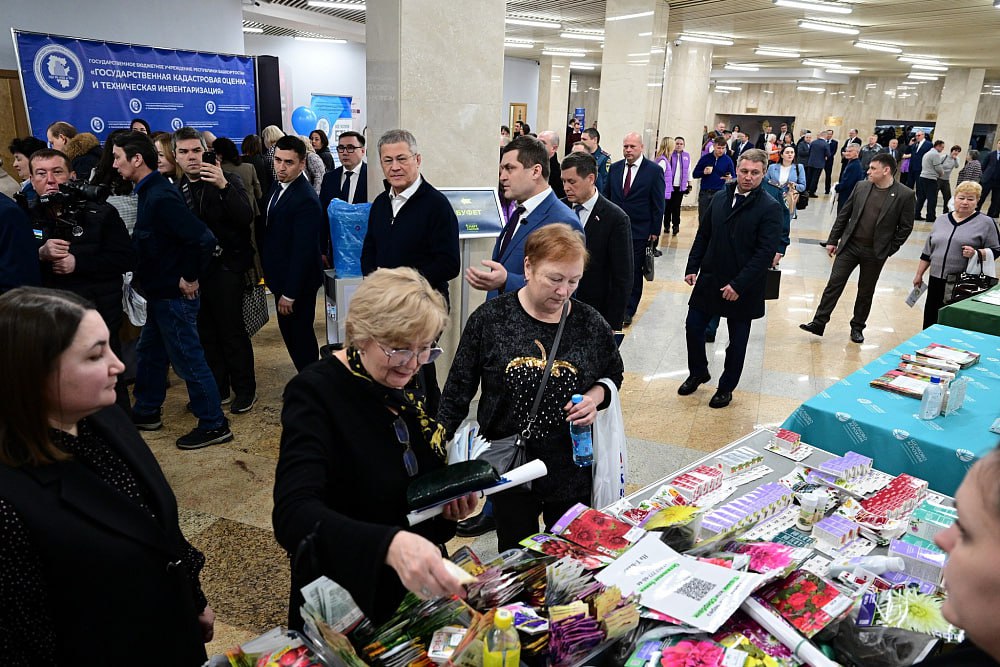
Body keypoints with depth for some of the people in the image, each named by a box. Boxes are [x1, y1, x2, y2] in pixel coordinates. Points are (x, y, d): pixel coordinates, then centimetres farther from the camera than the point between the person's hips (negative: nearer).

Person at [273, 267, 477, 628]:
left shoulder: (407, 382, -5)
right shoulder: (315, 393, -25)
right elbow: (293, 515, -39)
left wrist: (451, 502, -12)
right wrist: (390, 544, -55)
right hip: (343, 609, -6)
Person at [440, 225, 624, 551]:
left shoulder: (591, 324, -5)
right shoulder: (490, 318, -10)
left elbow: (613, 374, 12)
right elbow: (458, 390, -3)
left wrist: (595, 397, -9)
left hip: (571, 471, 2)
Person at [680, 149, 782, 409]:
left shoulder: (770, 208, -12)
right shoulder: (719, 199, 4)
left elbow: (766, 252, -17)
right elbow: (703, 235, 11)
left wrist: (739, 285, -21)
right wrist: (692, 267, 4)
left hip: (743, 288, -4)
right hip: (709, 280, 4)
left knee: (737, 341, 10)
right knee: (693, 327, 7)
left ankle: (726, 388, 28)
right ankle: (698, 373, 32)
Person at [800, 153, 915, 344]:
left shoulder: (905, 195, -7)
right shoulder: (861, 187, 2)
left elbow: (906, 227, -3)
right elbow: (844, 214, 7)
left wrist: (889, 250, -4)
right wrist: (832, 240, 5)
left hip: (875, 253, -2)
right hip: (849, 245, 2)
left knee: (866, 292, 10)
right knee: (834, 284, -1)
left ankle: (857, 328, 25)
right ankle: (818, 323, 3)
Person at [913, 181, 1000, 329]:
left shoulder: (986, 222, 0)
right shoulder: (941, 219, 13)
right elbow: (927, 251, 16)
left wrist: (976, 253, -18)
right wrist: (919, 274, 15)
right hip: (936, 280, 4)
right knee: (931, 320, 4)